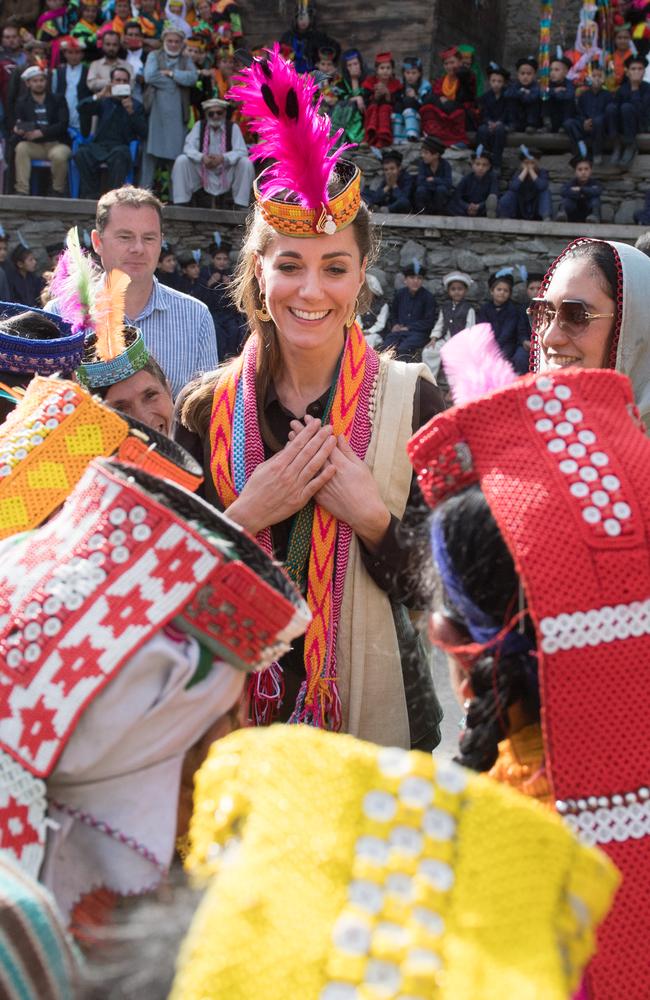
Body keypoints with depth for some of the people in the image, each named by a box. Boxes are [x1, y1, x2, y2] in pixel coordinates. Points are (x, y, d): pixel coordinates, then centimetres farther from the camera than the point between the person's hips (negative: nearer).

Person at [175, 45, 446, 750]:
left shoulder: (412, 401, -8)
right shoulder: (206, 409, -5)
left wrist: (374, 519, -21)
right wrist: (245, 517, -17)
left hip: (375, 705, -1)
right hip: (234, 704, 1)